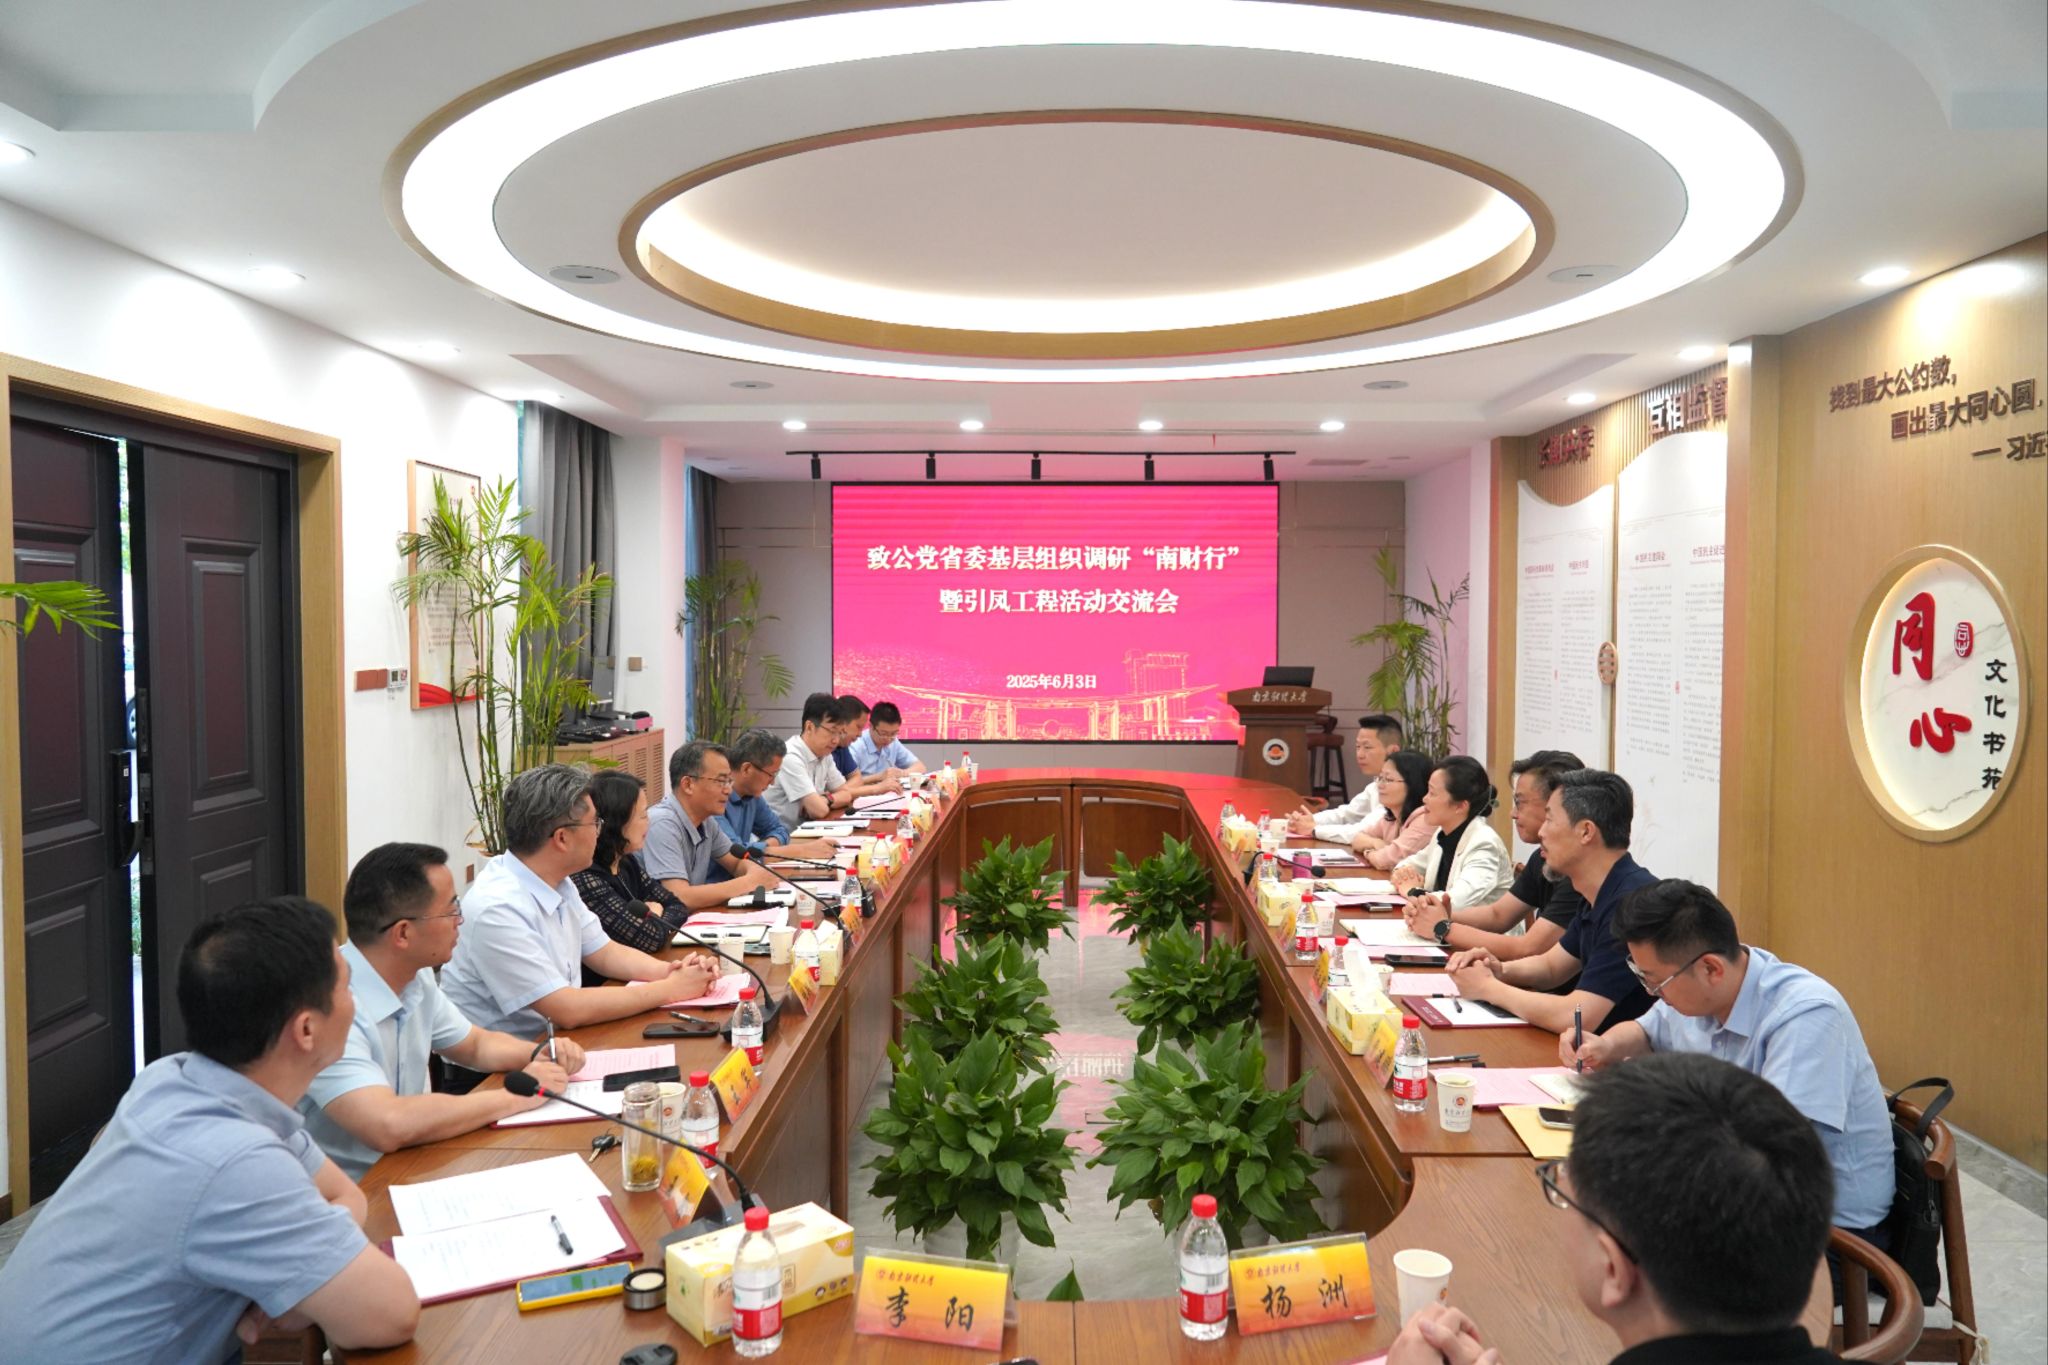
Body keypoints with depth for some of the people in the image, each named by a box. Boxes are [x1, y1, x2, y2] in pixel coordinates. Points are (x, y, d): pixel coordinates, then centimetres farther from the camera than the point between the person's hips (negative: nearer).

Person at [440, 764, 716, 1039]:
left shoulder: (557, 882, 3)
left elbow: (605, 953, 12)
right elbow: (568, 1010, -24)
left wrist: (667, 970, -5)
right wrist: (670, 989, -17)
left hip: (553, 1042, 7)